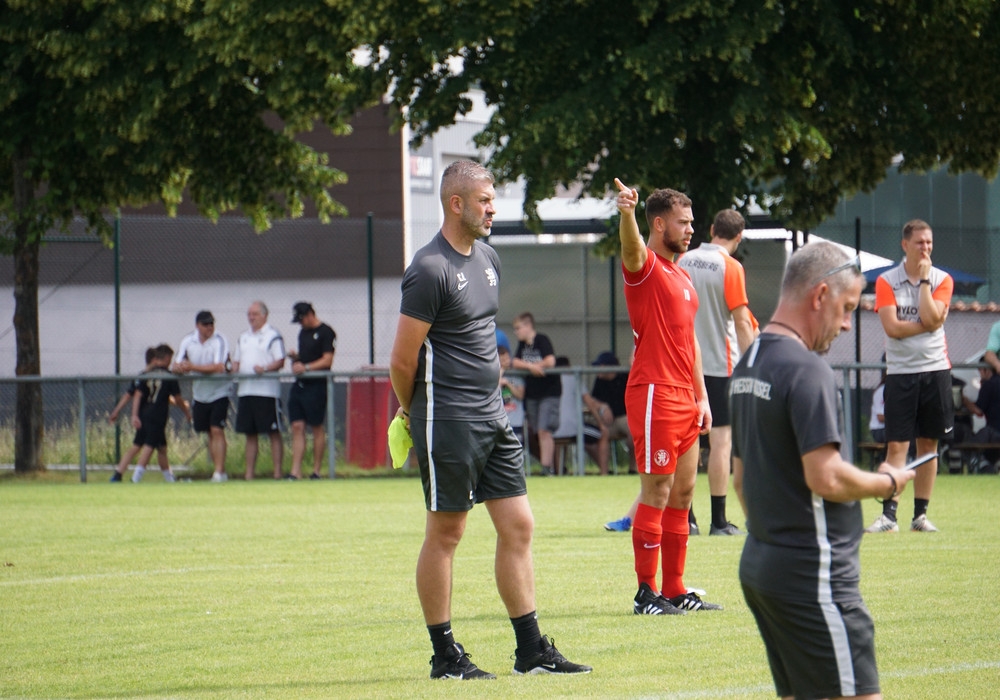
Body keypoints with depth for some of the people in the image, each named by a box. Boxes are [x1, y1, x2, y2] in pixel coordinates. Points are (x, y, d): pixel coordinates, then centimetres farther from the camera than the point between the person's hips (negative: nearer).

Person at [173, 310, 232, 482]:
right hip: (200, 393, 5)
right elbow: (177, 366, 1)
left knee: (217, 430, -13)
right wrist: (178, 368, -25)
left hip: (219, 392, -5)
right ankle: (218, 471, 16)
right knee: (210, 434, 9)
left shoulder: (220, 340, -15)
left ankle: (219, 472, -15)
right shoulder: (187, 341, 0)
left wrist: (192, 367, -27)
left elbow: (219, 367, -26)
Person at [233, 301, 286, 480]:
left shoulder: (273, 336, -2)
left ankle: (277, 472, -3)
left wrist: (265, 368, -25)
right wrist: (234, 369, 1)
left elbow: (280, 361, -8)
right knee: (250, 434, 8)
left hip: (267, 390, -7)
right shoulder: (243, 337, 19)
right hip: (245, 390, 7)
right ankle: (249, 474, 11)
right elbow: (237, 360, 23)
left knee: (274, 432, -4)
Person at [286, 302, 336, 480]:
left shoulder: (325, 332, -7)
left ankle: (316, 470, 4)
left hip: (316, 386, -8)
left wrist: (305, 367, -22)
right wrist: (295, 357, 4)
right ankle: (295, 472, -4)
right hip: (299, 385, 8)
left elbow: (327, 360, -13)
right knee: (297, 427, 0)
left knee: (317, 428, -1)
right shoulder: (303, 332, 18)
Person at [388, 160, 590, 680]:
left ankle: (531, 650, 11)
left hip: (492, 417, 8)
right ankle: (445, 656, 6)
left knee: (518, 527, 6)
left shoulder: (488, 258, 13)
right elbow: (403, 359, -13)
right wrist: (413, 412, 2)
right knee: (445, 534, -1)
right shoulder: (430, 270, -15)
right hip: (448, 422, -8)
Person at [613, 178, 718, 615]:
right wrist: (627, 213, -52)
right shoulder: (645, 267, -7)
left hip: (684, 401, 9)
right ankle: (647, 593, -4)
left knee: (683, 493, 11)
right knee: (656, 494, -7)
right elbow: (631, 249, -31)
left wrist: (701, 396, 17)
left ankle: (675, 590, 17)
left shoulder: (682, 277, 19)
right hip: (654, 395, -9)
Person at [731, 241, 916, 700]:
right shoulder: (806, 369, -15)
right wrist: (887, 483, -5)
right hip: (813, 576, -10)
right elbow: (826, 477, -21)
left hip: (760, 564, 10)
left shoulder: (747, 366, 15)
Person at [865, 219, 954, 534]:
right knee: (896, 445, -6)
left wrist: (924, 279, -10)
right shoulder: (887, 281, 0)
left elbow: (931, 318, -12)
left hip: (935, 369, 2)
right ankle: (889, 514, -8)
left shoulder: (941, 280, 4)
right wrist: (928, 324, -7)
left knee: (928, 444, 5)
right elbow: (892, 327, -11)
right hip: (900, 371, -2)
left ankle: (921, 514, 10)